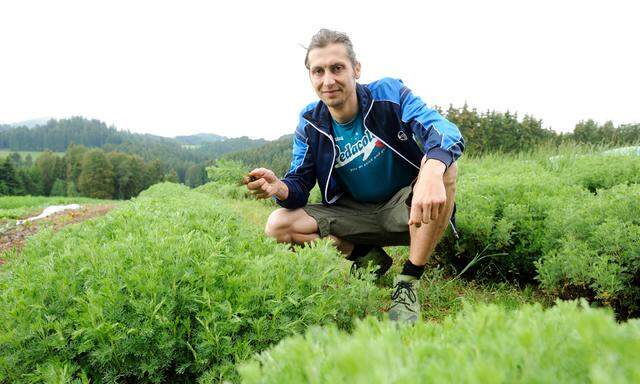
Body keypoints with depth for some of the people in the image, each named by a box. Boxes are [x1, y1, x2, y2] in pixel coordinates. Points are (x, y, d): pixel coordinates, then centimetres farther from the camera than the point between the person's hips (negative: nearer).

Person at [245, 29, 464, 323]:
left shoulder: (389, 94, -16)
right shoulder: (310, 124, -7)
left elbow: (446, 131, -31)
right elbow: (300, 185, -9)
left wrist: (433, 171, -56)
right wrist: (280, 188, -35)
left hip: (405, 210, -2)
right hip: (354, 214, 3)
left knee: (443, 167, -34)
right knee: (278, 226, -14)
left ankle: (408, 283, -22)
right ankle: (367, 256, 3)